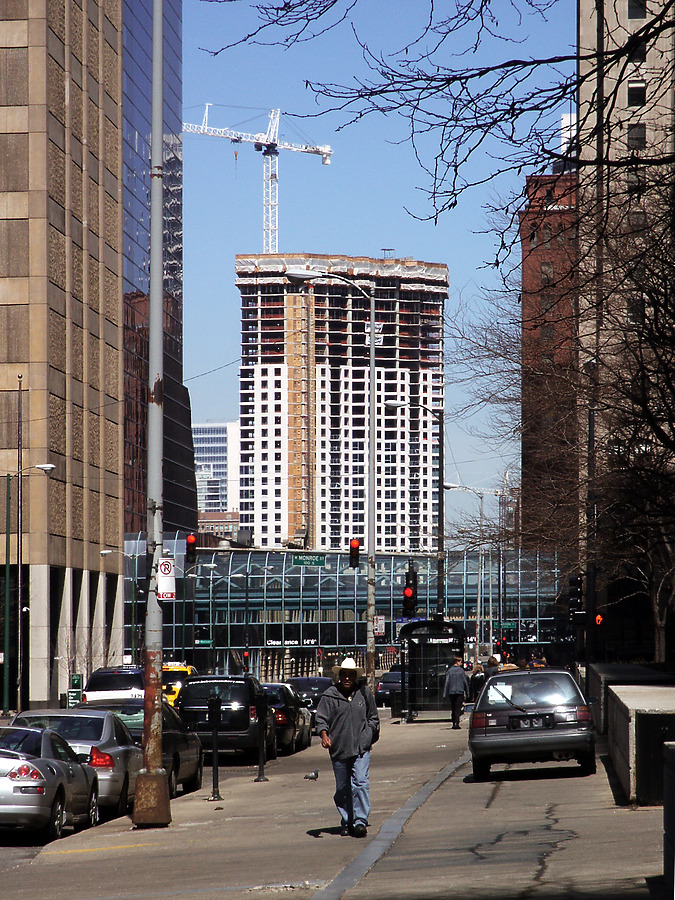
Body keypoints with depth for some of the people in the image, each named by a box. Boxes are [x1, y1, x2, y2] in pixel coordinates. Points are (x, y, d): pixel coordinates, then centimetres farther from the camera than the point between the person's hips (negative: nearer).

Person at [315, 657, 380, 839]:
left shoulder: (365, 693, 8)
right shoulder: (330, 696, 1)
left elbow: (373, 718, 19)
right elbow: (321, 719, -4)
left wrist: (369, 734, 9)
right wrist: (324, 734, -21)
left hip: (361, 748, 0)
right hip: (338, 749, 0)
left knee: (360, 783, -13)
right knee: (342, 788, 7)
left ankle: (360, 821, -13)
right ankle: (346, 822, 19)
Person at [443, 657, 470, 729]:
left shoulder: (449, 671, 1)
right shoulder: (461, 670, -3)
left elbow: (447, 682, -2)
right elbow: (465, 682, 0)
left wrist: (445, 693, -1)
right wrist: (467, 692, 8)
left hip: (451, 692, 2)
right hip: (460, 692, -2)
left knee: (453, 708, 11)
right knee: (458, 708, -4)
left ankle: (454, 723, 13)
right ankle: (456, 723, -15)